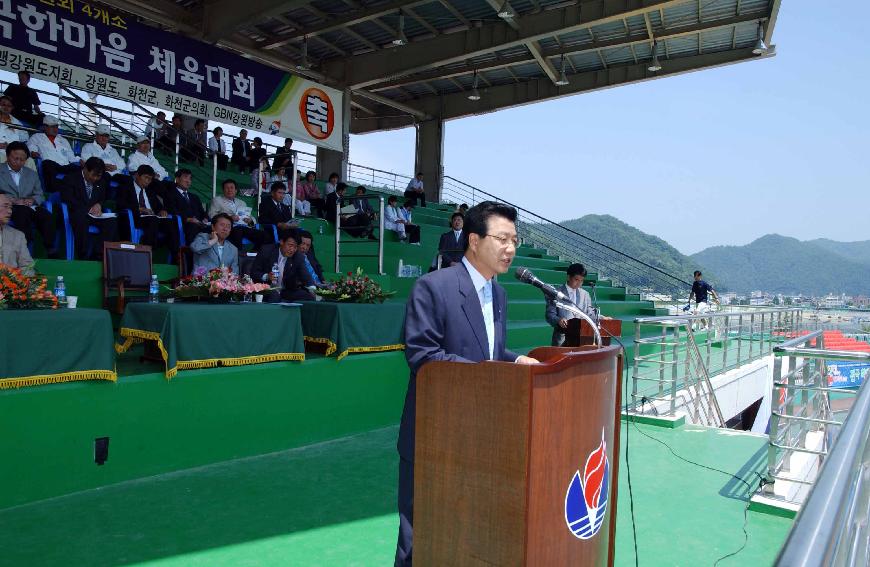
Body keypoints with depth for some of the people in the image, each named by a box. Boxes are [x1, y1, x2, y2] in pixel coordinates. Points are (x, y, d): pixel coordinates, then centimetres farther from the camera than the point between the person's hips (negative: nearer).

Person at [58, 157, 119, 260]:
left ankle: (98, 254, -28)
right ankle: (82, 256, -33)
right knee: (81, 219, -40)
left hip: (94, 215, 5)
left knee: (112, 221, -26)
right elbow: (67, 199, -8)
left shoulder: (100, 182, 20)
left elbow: (104, 199, 22)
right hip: (77, 215, -4)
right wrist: (87, 209, -19)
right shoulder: (71, 179, 4)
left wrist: (99, 205, -4)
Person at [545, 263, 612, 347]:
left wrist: (602, 318, 0)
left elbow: (590, 313, 17)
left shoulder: (585, 294, 13)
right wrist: (558, 320, -24)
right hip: (562, 336, -3)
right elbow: (550, 314, -4)